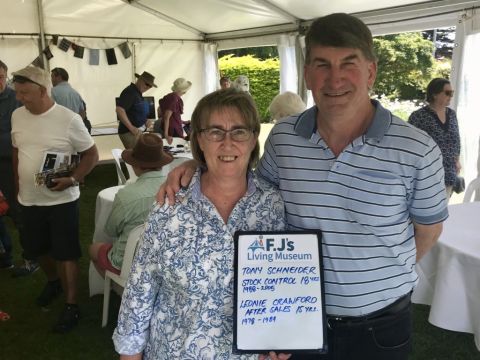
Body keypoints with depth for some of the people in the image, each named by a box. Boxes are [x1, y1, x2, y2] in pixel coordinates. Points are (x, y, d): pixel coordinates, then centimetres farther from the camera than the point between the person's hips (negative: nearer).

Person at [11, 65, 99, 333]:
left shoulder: (69, 119, -16)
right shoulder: (17, 116, 1)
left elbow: (92, 154, -9)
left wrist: (73, 179, -22)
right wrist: (18, 185, 16)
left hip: (62, 200, -5)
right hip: (29, 199, 6)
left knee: (66, 253, 3)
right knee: (39, 248, 20)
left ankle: (72, 305, 16)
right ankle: (53, 281, 47)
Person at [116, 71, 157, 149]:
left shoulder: (137, 93, 16)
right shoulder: (130, 92, -13)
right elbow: (119, 110, -24)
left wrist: (144, 121, 10)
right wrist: (131, 128, -24)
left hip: (137, 131, 10)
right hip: (129, 133, -10)